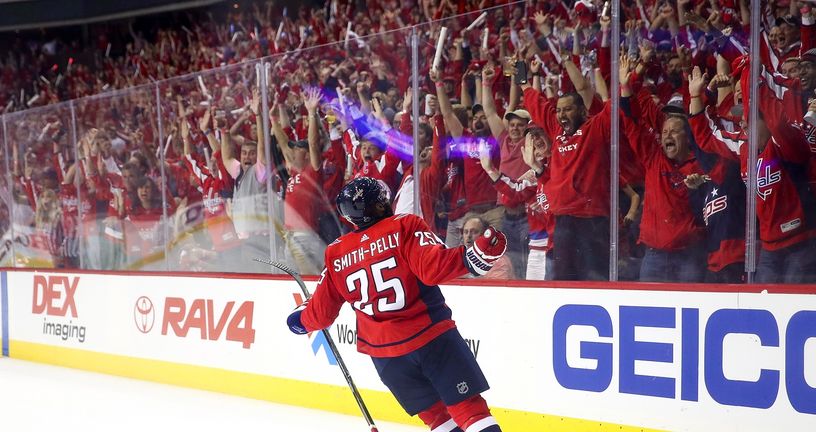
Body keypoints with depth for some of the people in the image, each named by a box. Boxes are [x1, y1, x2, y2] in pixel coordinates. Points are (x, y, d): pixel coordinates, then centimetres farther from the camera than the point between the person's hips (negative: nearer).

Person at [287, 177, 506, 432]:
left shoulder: (336, 255, 10)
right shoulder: (404, 226, -2)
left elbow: (320, 315, 14)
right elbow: (433, 268, -19)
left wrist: (299, 320, 34)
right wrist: (478, 254, -22)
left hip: (384, 354, 4)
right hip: (431, 336, -4)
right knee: (469, 407, -4)